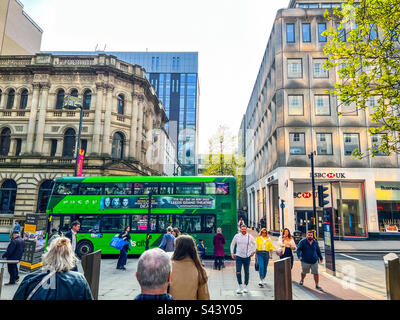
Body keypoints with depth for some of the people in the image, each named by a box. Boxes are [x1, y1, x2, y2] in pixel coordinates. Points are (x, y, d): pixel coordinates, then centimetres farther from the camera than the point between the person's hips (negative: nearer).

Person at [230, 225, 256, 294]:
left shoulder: (250, 237, -1)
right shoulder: (237, 236, -1)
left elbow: (254, 244, 15)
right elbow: (232, 244, 11)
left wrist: (253, 251, 6)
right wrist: (232, 253, 5)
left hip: (247, 257, 1)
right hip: (239, 256, 0)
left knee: (246, 272, 9)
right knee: (238, 272, -7)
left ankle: (245, 286, 24)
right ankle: (240, 286, 8)